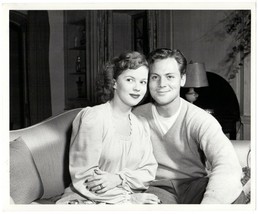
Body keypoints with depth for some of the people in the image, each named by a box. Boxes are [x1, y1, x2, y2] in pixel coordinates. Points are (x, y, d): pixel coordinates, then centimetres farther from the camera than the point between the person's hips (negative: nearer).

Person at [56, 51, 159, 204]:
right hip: (90, 202, -6)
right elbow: (83, 177, -14)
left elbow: (149, 171, 4)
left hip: (129, 200, 6)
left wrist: (118, 178, -15)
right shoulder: (93, 117, -11)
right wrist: (131, 198, -14)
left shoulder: (142, 125, 9)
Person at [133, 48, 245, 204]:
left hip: (194, 185, 1)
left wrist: (208, 203, -41)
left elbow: (228, 165, -25)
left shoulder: (199, 119, -9)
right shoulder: (137, 116, 0)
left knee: (233, 192, -30)